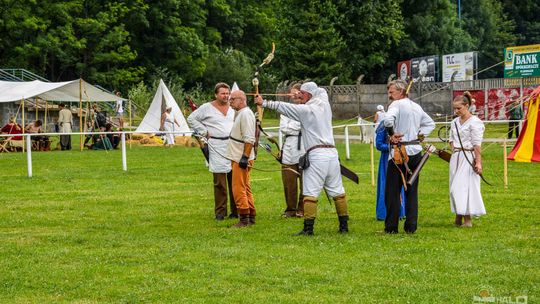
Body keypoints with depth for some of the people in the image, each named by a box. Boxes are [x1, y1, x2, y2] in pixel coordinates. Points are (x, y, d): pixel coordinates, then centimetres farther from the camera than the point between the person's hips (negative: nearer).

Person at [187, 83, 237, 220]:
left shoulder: (233, 107, 13)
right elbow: (191, 119, 5)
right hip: (217, 148, -4)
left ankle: (236, 211, 12)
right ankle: (220, 212, 2)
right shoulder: (207, 108, 1)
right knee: (219, 182, -4)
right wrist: (204, 132, 0)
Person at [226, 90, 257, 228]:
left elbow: (249, 139, -22)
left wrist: (245, 157, -25)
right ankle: (251, 216, 19)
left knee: (239, 189, -9)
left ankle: (244, 219, -6)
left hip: (242, 159, -11)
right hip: (238, 157, 11)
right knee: (245, 188, 14)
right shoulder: (240, 113, 17)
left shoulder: (246, 114, -16)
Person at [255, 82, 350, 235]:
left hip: (317, 155, -7)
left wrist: (264, 103, 1)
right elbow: (321, 91, 34)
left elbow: (283, 107, -5)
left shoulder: (306, 110, -6)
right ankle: (344, 225, 15)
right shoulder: (324, 104, 12)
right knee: (337, 191, 11)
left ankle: (308, 228, -12)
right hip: (332, 153, 7)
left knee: (310, 193, -7)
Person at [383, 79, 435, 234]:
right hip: (416, 151, 7)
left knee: (392, 191, 0)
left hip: (400, 152, -7)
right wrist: (419, 135, 15)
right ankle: (411, 227, 8)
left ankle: (391, 227, 0)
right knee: (412, 191, 10)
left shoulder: (397, 104, -9)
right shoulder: (417, 107, 15)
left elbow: (388, 120, -28)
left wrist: (392, 134, -13)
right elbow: (430, 123, 26)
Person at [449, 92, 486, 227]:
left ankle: (467, 219, -4)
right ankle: (458, 216, 14)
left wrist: (478, 162, -18)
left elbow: (477, 145, -14)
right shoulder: (455, 122, 12)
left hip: (468, 158, -7)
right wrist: (454, 149, 8)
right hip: (456, 157, 7)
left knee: (464, 186, -9)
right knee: (455, 187, 7)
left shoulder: (475, 122, -10)